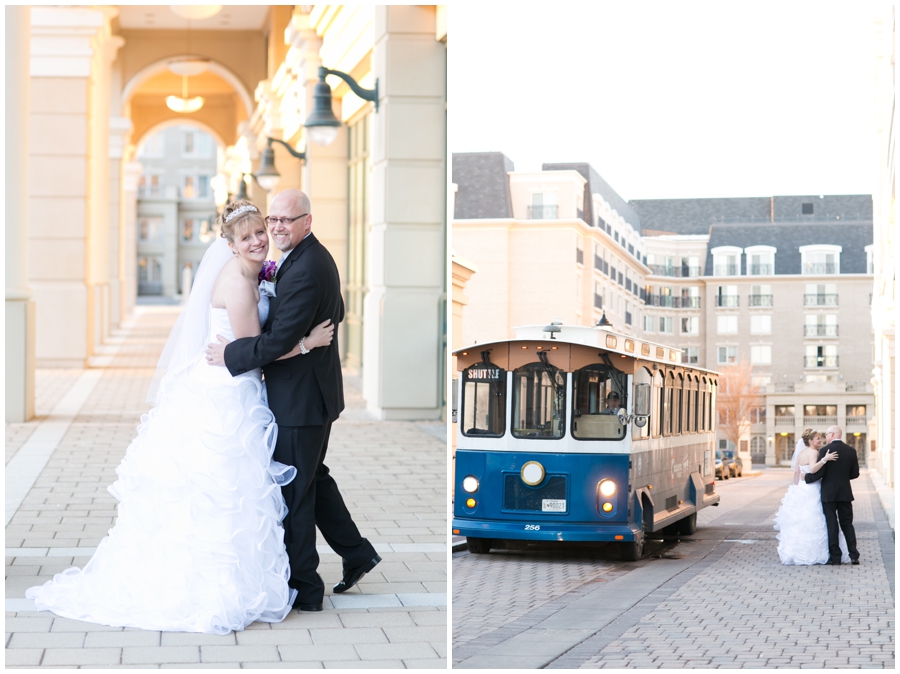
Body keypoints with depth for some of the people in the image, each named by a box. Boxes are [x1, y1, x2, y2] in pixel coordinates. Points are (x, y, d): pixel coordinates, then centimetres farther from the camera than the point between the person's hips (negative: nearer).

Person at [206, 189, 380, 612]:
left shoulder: (303, 272, -25)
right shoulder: (317, 257, 8)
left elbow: (279, 340, -26)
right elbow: (335, 314, 21)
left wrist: (230, 355, -14)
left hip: (299, 398, -10)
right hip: (315, 390, 10)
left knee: (294, 491, 0)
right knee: (313, 476, 22)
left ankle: (304, 588, 10)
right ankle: (356, 553, 32)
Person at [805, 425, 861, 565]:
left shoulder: (825, 450, -12)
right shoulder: (851, 451, 2)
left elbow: (819, 473, -16)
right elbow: (855, 474, 4)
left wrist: (807, 479, 1)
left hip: (828, 493, -4)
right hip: (845, 493, 4)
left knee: (832, 525, 2)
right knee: (847, 524, 10)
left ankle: (835, 556, 2)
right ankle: (854, 556, 6)